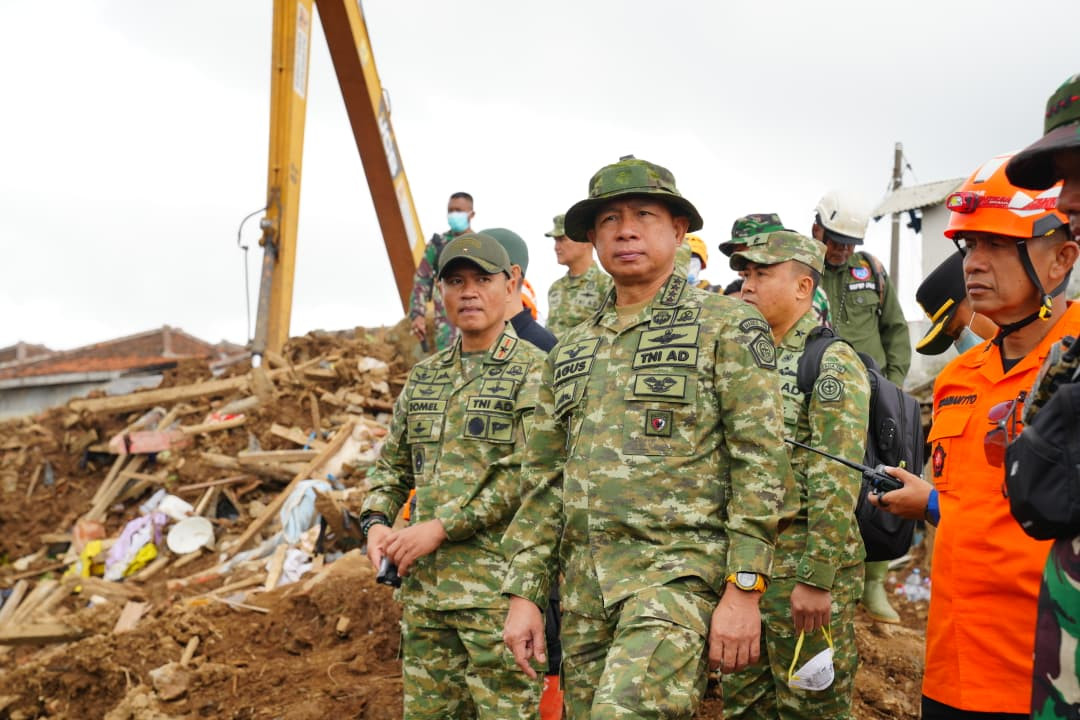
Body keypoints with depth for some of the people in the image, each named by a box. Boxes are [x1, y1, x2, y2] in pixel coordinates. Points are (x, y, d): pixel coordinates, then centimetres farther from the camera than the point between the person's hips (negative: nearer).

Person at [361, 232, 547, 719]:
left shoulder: (535, 373, -6)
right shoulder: (424, 377, 16)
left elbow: (529, 476, -16)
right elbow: (392, 465, 22)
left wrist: (442, 527, -17)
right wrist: (375, 523, 3)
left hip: (498, 587, -6)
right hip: (423, 585, 7)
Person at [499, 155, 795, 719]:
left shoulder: (727, 327, 0)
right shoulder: (570, 351, 16)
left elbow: (761, 463, -6)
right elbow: (544, 481, 17)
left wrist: (743, 589, -13)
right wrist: (523, 593, 10)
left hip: (678, 570, -6)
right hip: (584, 585, 6)